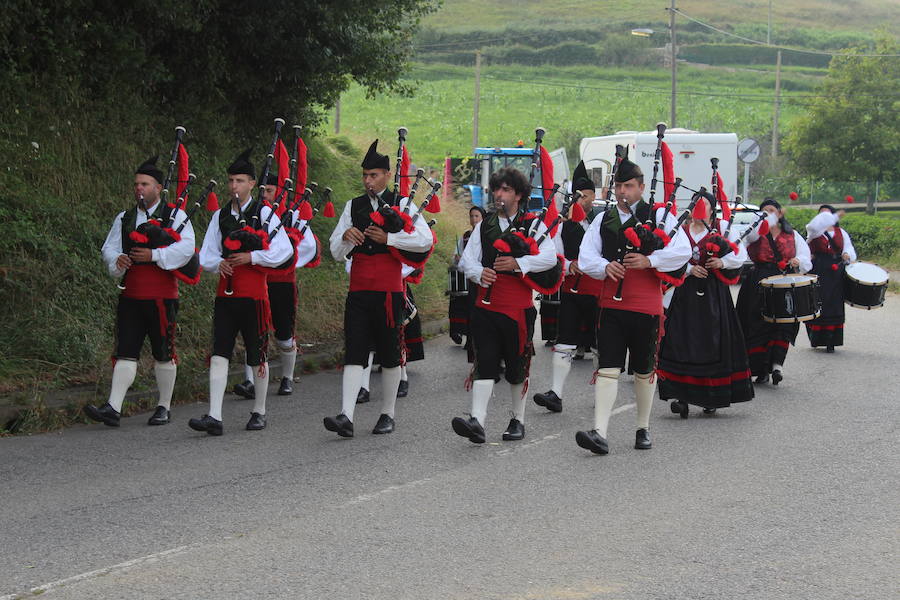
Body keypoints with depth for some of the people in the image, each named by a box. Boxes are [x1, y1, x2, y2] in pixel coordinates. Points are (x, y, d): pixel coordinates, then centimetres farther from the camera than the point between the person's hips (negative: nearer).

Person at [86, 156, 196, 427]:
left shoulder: (175, 216, 0)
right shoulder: (124, 219, 15)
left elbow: (185, 248, -13)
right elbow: (109, 249, 11)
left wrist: (154, 255, -21)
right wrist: (116, 260, -12)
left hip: (161, 297, -4)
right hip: (130, 296, 4)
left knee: (164, 354, 5)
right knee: (126, 353, -2)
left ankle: (164, 408, 15)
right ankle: (113, 408, -9)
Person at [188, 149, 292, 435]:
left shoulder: (264, 213, 0)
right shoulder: (220, 216, 12)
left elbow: (284, 250, -8)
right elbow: (206, 256, 12)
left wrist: (251, 257, -17)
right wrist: (218, 264, -10)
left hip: (254, 293, -3)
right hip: (226, 292, 3)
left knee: (257, 356, 6)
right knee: (219, 354, -6)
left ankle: (259, 412, 20)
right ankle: (214, 417, -12)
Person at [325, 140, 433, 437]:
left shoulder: (402, 204, 2)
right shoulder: (353, 206, 12)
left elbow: (425, 240, -10)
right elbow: (337, 252, 11)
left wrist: (388, 238, -16)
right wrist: (346, 236, -11)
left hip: (389, 290, -2)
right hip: (359, 289, 3)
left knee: (389, 354, 6)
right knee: (354, 354, -7)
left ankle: (387, 414, 18)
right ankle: (346, 417, -15)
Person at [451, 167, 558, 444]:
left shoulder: (534, 226, 3)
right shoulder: (483, 226, 14)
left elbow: (549, 257, -11)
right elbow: (467, 259, 5)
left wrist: (518, 264, -23)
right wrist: (479, 273, -17)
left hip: (518, 308, -2)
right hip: (486, 306, 2)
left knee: (517, 368, 8)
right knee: (484, 365, -8)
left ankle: (518, 420, 23)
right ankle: (477, 422, -18)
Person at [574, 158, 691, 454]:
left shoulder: (660, 216, 2)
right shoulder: (603, 220, 11)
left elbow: (683, 250, -8)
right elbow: (585, 256, 7)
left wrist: (650, 260, -19)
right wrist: (605, 266, -14)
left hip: (647, 306, -2)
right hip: (611, 305, 2)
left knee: (644, 371, 10)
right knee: (607, 368, -8)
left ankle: (643, 428, 26)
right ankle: (599, 433, -15)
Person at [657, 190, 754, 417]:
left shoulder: (722, 227, 6)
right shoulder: (681, 230, 10)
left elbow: (741, 254, 3)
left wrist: (722, 262, -13)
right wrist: (689, 268, -11)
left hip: (714, 294, -1)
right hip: (686, 294, 1)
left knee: (715, 343, 0)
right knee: (682, 343, -8)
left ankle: (712, 397, 11)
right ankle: (681, 396, -9)